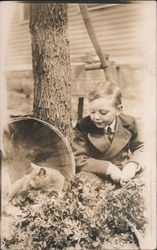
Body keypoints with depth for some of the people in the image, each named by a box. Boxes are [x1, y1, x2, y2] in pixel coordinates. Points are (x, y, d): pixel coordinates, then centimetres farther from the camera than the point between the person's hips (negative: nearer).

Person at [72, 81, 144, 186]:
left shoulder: (129, 123, -3)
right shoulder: (83, 127, -9)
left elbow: (139, 148, 10)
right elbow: (78, 159, -11)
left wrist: (133, 164, -13)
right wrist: (107, 167, -21)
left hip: (125, 176, 2)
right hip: (96, 178, -1)